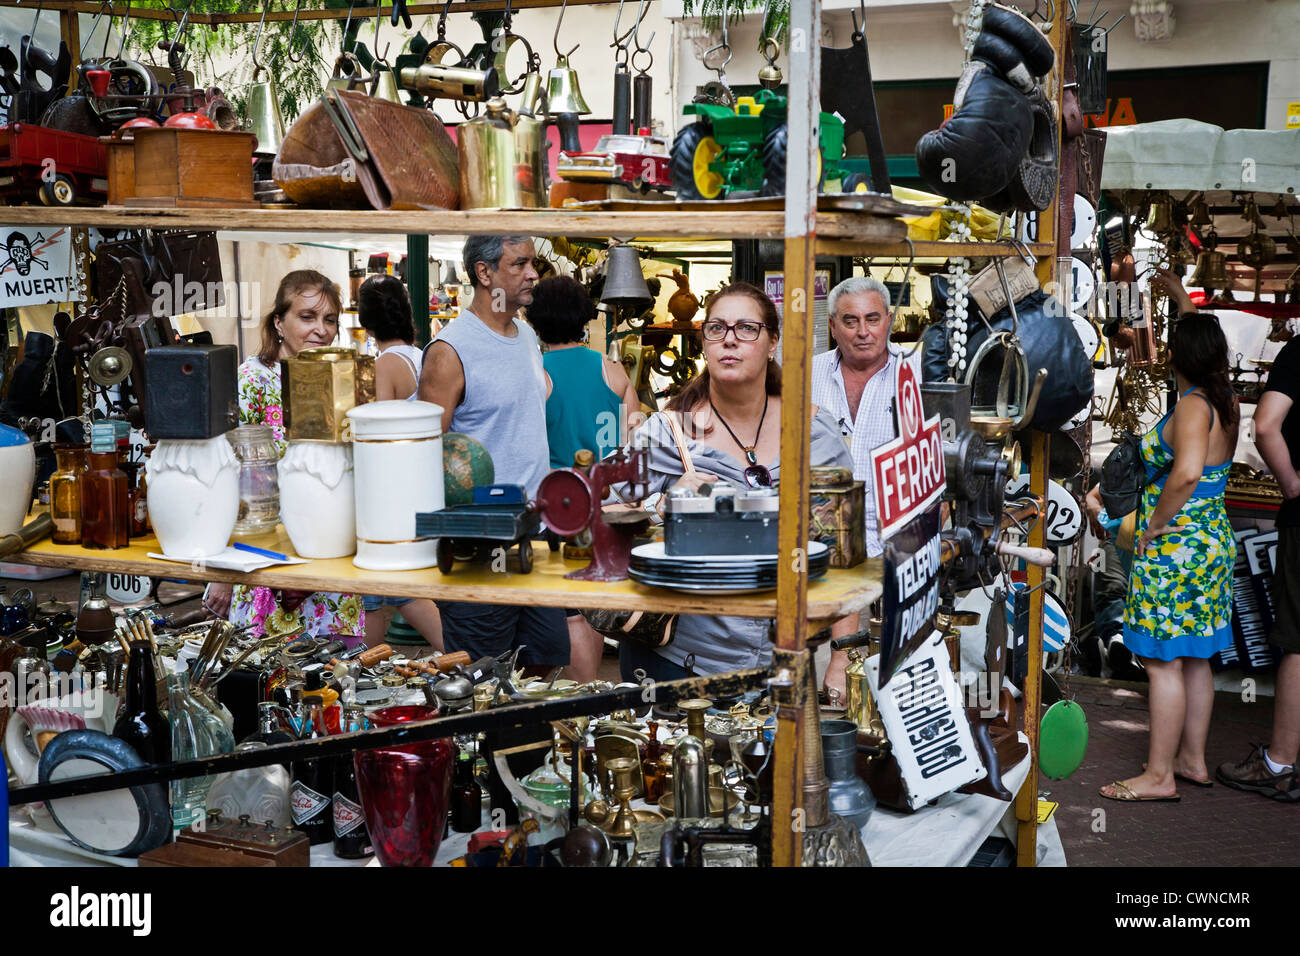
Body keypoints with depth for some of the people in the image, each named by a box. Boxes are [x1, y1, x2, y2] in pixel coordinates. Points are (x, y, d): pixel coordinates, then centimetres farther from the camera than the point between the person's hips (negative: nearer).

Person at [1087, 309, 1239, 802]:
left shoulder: (1193, 406, -21)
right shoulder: (1227, 404, 6)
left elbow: (1187, 472, -38)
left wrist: (1157, 523, -23)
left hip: (1174, 548, -9)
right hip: (1213, 540, 9)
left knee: (1163, 662, -2)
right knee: (1194, 659, 17)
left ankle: (1159, 775, 5)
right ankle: (1193, 759, 28)